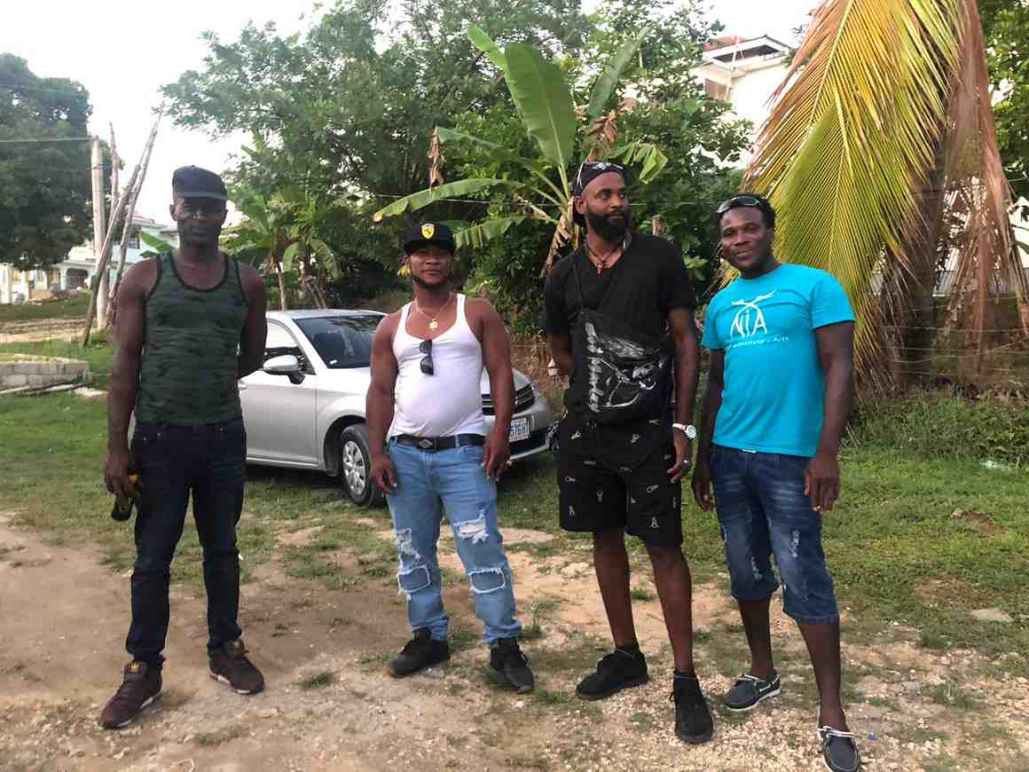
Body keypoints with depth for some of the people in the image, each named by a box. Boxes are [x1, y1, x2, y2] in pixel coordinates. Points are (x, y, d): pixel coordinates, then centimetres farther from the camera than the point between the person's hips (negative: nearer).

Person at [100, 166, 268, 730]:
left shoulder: (246, 281, 3)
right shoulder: (144, 278, -1)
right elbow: (125, 364, -4)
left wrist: (207, 382, 8)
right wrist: (117, 445, -9)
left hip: (224, 437, 2)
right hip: (160, 437, -1)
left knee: (222, 550, 13)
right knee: (152, 559, 6)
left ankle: (225, 651, 28)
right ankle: (143, 670, 19)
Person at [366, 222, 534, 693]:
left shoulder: (477, 314, 4)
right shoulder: (391, 328, 11)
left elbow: (502, 375, -2)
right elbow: (381, 392, 9)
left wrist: (500, 434, -14)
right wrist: (377, 453, -1)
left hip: (464, 451, -4)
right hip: (405, 453, 4)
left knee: (483, 551, -5)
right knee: (414, 554, 11)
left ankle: (504, 644, 5)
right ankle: (428, 636, 25)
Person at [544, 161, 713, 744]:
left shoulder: (659, 257, -2)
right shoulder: (564, 277, 7)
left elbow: (686, 338, -4)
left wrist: (683, 423, -10)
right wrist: (597, 390, 10)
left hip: (649, 430, -4)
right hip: (585, 429, 4)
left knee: (664, 546, -2)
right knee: (606, 539, 12)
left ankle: (686, 680, 10)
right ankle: (627, 657, 28)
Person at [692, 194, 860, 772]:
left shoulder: (815, 285, -4)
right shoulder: (721, 305, 13)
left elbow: (839, 368, -10)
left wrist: (827, 453, -19)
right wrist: (703, 457, 14)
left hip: (789, 456, -5)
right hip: (729, 455, 6)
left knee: (806, 581, -4)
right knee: (747, 572, 13)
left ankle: (833, 715, 8)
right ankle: (763, 673, 31)